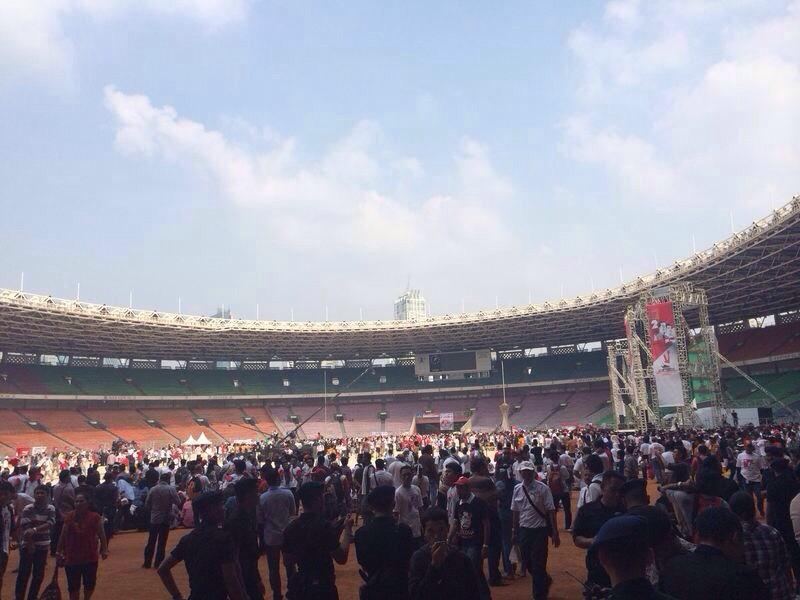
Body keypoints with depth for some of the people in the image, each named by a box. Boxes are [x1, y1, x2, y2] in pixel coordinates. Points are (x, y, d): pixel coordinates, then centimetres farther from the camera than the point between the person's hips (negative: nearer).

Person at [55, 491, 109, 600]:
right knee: (73, 587, 6)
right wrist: (59, 551, 8)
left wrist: (104, 550, -12)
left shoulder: (95, 517, -7)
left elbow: (102, 535, -5)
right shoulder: (69, 517, -1)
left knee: (90, 585, 9)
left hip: (90, 558, -1)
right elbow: (63, 536, 6)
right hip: (72, 558, 1)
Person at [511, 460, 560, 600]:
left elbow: (551, 511, -11)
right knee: (527, 563, 14)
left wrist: (555, 533, -12)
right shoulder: (517, 489, 2)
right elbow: (515, 512, 10)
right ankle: (545, 581, 42)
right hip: (523, 530, 5)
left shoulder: (543, 488, -12)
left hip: (539, 531, -5)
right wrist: (515, 531, 14)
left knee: (538, 565, 0)